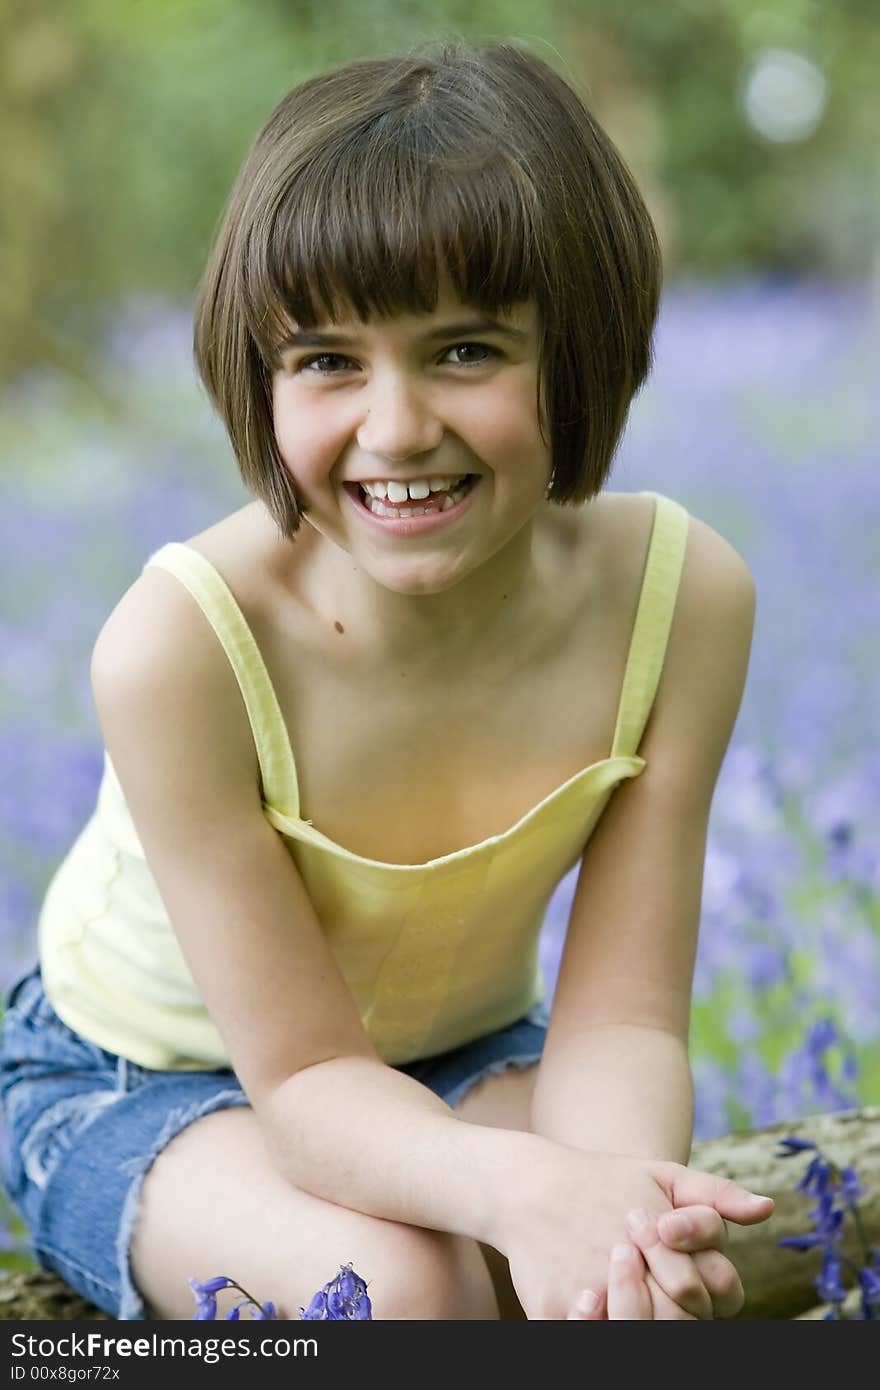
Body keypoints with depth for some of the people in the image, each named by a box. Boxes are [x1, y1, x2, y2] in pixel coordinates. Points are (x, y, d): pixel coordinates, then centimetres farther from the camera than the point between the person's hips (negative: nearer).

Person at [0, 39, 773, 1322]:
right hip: (137, 1083, -2)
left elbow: (618, 1012, -19)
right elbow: (308, 1074, -27)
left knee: (674, 1267, -25)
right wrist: (525, 1187, -46)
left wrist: (620, 1191, -41)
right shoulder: (182, 643, -32)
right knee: (398, 1279, -30)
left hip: (466, 1057, 3)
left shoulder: (682, 598, -22)